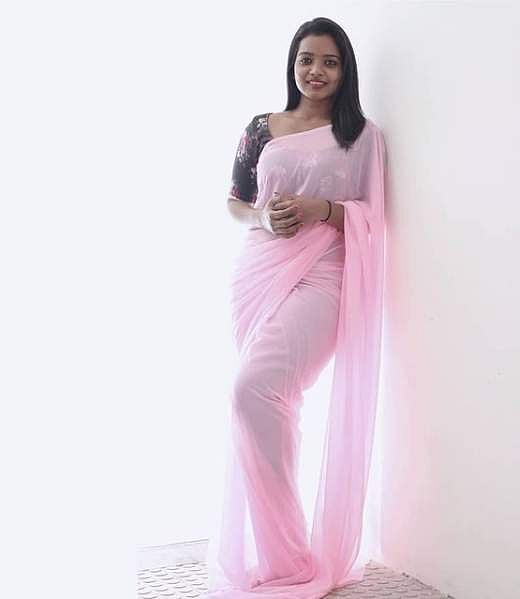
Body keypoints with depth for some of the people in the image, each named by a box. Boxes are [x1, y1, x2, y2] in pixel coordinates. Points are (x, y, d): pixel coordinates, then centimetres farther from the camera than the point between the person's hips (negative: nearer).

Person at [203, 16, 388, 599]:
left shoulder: (363, 134, 7)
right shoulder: (261, 129, 14)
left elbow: (374, 214, 5)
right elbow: (234, 202, 18)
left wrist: (321, 209, -12)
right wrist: (263, 217, -4)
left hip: (320, 277, -4)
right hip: (259, 272, 4)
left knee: (254, 388, -23)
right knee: (272, 402, 4)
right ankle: (269, 549, 18)